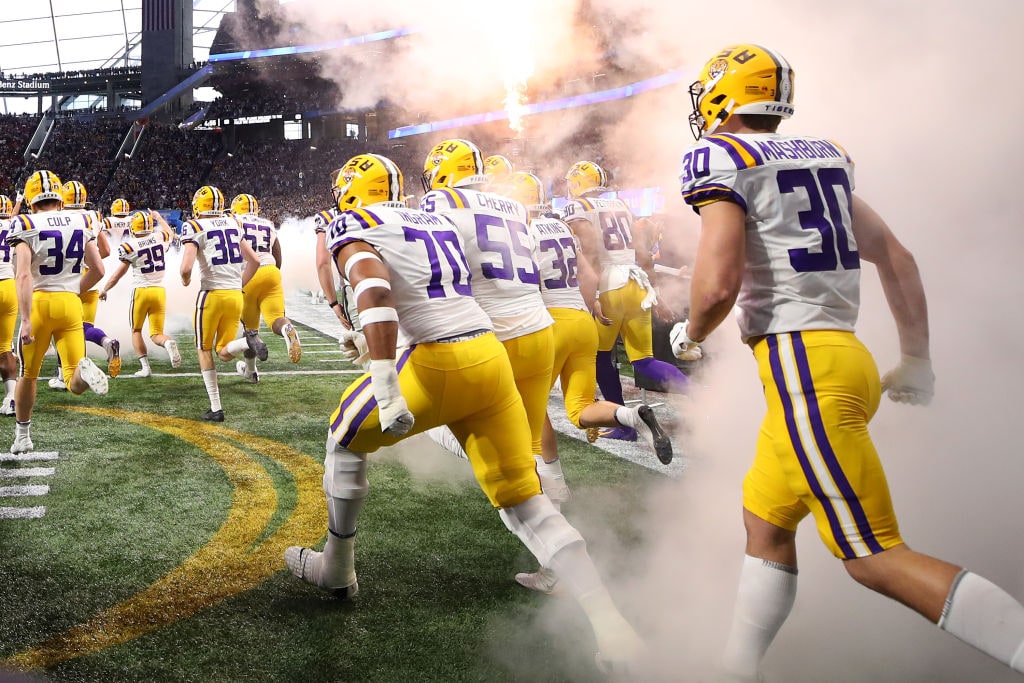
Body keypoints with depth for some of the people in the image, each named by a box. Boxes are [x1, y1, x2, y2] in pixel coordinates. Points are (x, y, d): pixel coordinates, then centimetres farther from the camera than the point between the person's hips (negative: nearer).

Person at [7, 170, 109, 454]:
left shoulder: (26, 226, -5)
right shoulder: (81, 221, 7)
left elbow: (23, 275, -16)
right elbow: (98, 269, 10)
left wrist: (26, 319, -18)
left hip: (40, 302, -2)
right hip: (70, 303, 2)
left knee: (28, 374, 18)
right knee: (76, 384, -1)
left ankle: (22, 436, 30)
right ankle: (83, 370, -37)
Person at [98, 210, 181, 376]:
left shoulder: (129, 246, -9)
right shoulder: (160, 238, -1)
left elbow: (119, 273, -3)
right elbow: (169, 232, 26)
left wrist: (104, 290, 11)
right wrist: (158, 217, 41)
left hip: (141, 291, -3)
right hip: (159, 291, 3)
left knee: (136, 331, 16)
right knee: (156, 334, 10)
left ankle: (145, 367, 6)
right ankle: (168, 342, -25)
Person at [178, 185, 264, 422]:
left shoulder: (195, 228, -6)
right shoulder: (233, 224, 12)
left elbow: (186, 268, -17)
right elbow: (254, 261, 14)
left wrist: (185, 281, 6)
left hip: (212, 293, -5)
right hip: (236, 295, 5)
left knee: (204, 351, 13)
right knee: (224, 353, 13)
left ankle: (216, 409, 8)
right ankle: (248, 341, -21)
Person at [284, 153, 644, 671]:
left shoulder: (352, 226, 1)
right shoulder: (436, 222, 23)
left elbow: (374, 290, -19)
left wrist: (384, 388, -26)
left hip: (436, 362, -6)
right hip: (490, 356, 6)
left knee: (347, 438, 22)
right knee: (524, 502, 7)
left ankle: (337, 569, 36)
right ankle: (611, 626, -2)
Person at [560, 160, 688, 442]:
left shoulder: (576, 209, 1)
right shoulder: (621, 206, 21)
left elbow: (592, 251, -13)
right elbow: (644, 255, 19)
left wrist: (592, 296, -18)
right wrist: (654, 296, 25)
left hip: (610, 287, -6)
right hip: (638, 286, 6)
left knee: (600, 356, 12)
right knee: (644, 360, 11)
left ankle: (623, 423, 11)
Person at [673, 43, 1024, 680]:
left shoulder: (721, 159, -7)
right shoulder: (824, 157, 17)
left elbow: (718, 285, -19)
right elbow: (898, 261, 17)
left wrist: (689, 336, 3)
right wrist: (917, 361, 23)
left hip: (801, 364, -9)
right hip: (841, 354, 9)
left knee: (877, 559, -7)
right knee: (766, 523, 20)